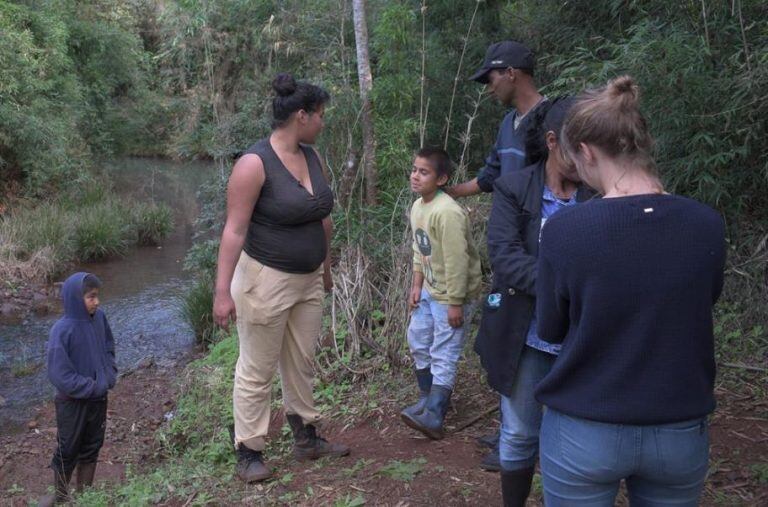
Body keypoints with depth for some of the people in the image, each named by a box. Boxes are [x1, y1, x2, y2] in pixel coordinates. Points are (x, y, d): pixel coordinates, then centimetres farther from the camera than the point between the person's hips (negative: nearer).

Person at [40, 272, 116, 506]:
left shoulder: (99, 317, -8)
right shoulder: (62, 330, -25)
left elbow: (109, 349, 8)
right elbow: (60, 376, -23)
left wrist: (109, 377, -6)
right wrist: (94, 387, -18)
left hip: (98, 398, 5)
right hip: (73, 402, -5)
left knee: (91, 449, 18)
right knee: (68, 452, 14)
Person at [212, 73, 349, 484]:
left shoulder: (312, 157, 5)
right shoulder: (254, 163, -19)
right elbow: (235, 230, -20)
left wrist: (326, 265, 23)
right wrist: (222, 290, -22)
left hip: (308, 280, 8)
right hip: (266, 280, -7)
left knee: (301, 364, 19)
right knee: (257, 372, 5)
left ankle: (306, 438, 33)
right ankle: (248, 452, 20)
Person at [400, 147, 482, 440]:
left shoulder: (447, 212, -27)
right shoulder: (417, 207, 3)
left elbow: (457, 261, -26)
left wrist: (455, 303, -22)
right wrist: (417, 285, 9)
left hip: (452, 293, -9)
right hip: (430, 290, 10)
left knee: (443, 355, -5)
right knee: (417, 340, 18)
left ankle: (433, 418, 0)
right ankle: (429, 397, 35)